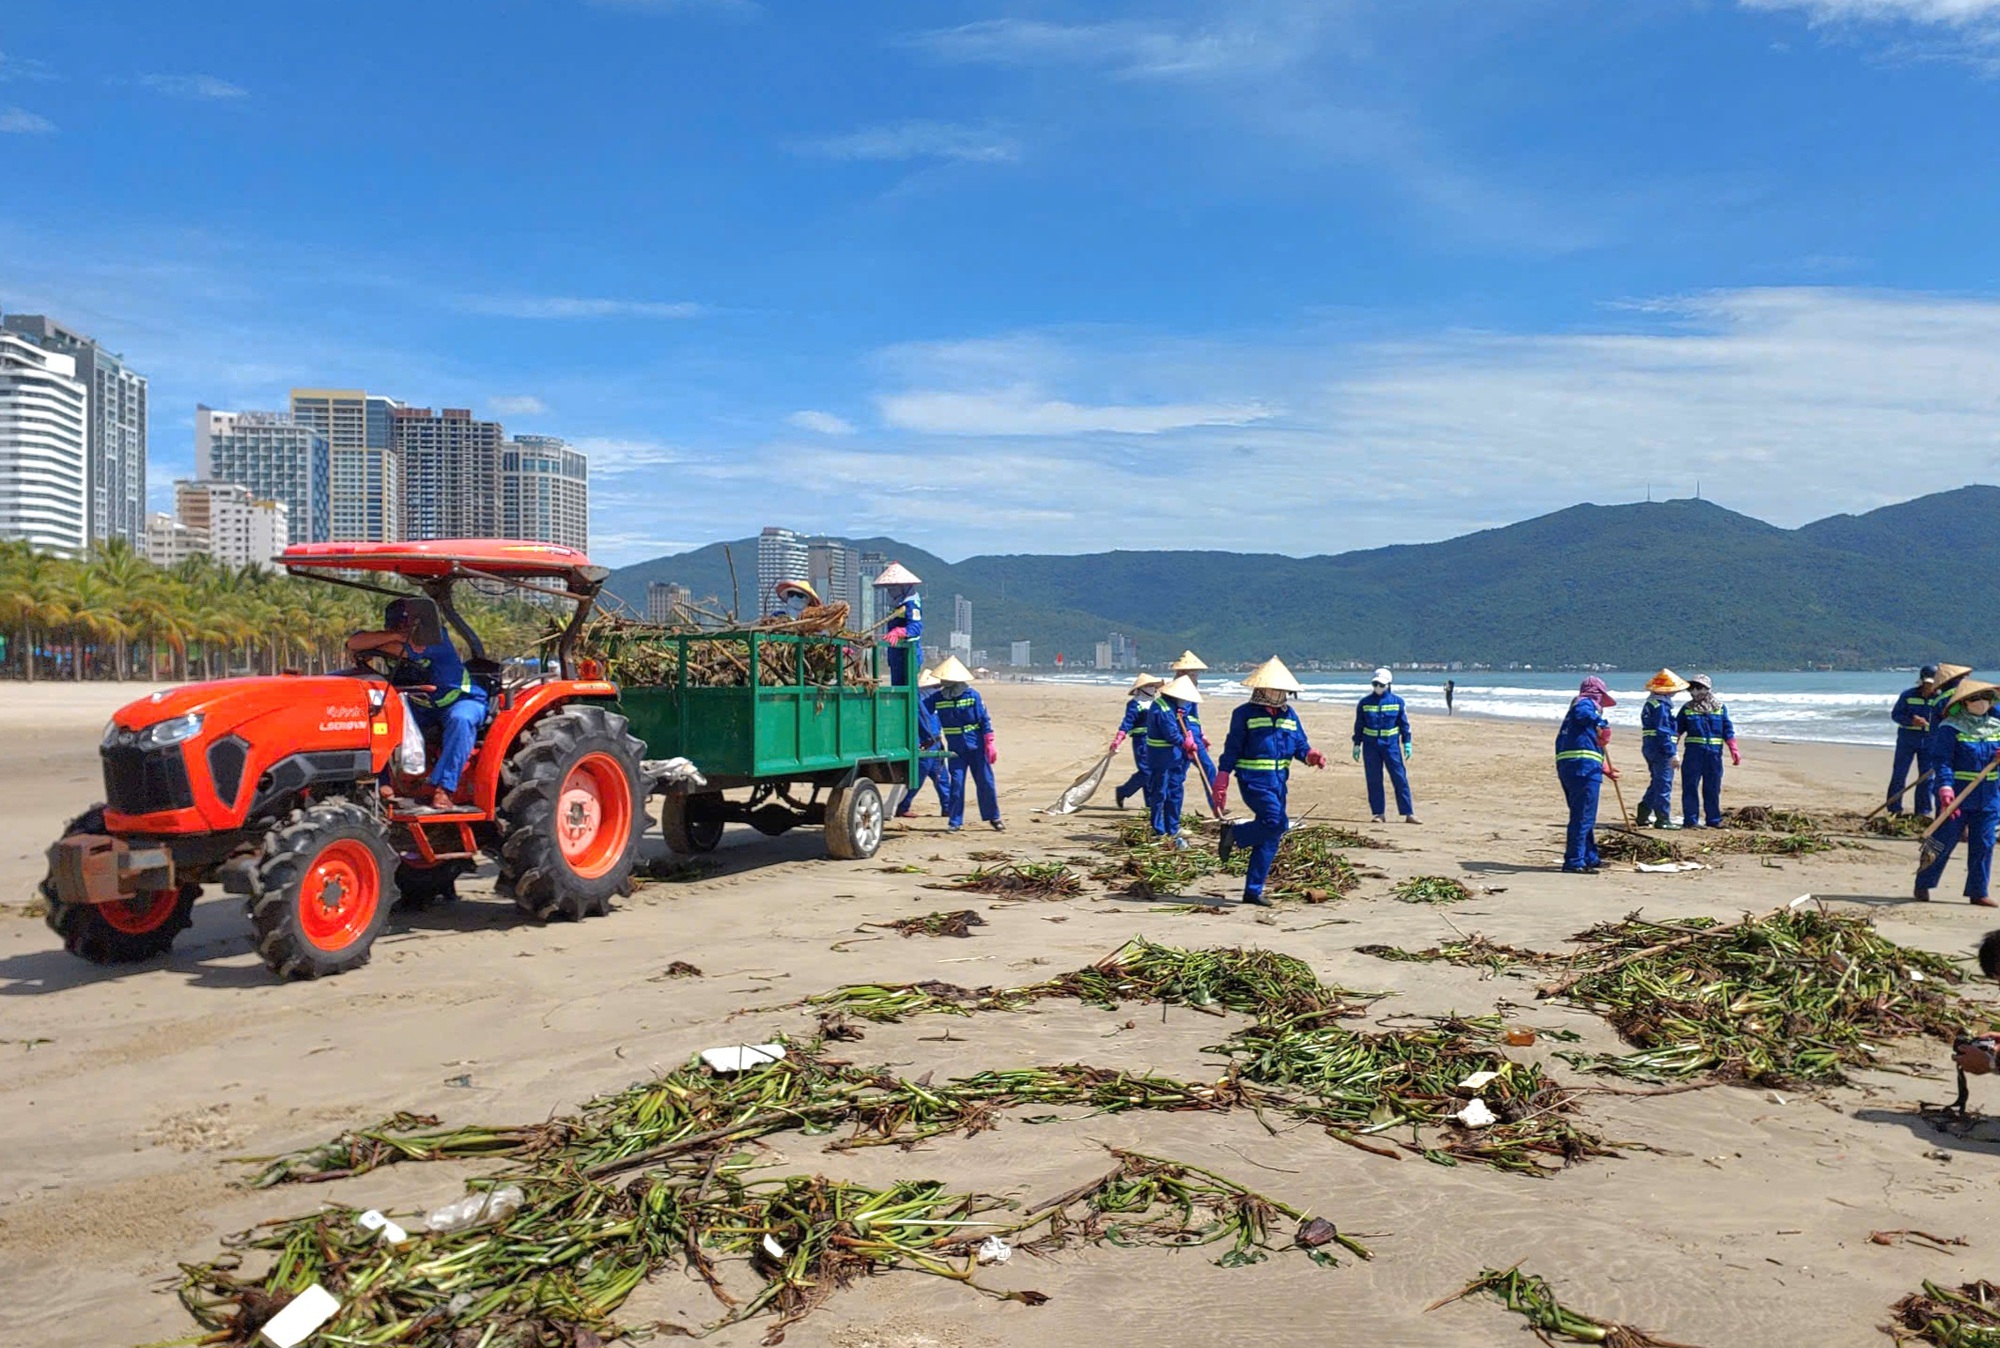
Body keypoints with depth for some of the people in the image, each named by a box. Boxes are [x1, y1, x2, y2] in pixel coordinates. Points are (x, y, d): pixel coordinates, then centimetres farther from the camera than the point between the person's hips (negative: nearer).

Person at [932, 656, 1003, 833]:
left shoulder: (972, 695, -5)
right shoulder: (938, 698, -1)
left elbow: (985, 720, -3)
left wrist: (989, 745, -7)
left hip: (976, 747, -1)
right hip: (955, 749, 1)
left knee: (985, 782, 3)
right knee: (956, 783, -2)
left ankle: (993, 818, 16)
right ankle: (955, 822, 7)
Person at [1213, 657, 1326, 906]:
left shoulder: (1289, 715, 13)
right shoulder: (1245, 713, -4)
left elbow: (1300, 745, 15)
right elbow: (1232, 749, -5)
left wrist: (1311, 755, -9)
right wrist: (1221, 785, -9)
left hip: (1279, 783, 7)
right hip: (1254, 781, -7)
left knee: (1271, 837, 6)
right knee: (1277, 821, -25)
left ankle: (1253, 890, 13)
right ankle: (1233, 834, -1)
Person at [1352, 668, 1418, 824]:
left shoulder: (1397, 701, 2)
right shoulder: (1365, 702, 4)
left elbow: (1404, 723, 6)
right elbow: (1358, 725, 8)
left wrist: (1407, 743, 1)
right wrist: (1357, 745, 6)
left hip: (1391, 745, -1)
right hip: (1370, 745, 1)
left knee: (1400, 778, -4)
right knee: (1374, 780, 3)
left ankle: (1408, 813, -1)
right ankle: (1378, 813, 11)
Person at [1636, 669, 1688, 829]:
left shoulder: (1651, 703, 16)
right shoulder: (1661, 706, -16)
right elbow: (1663, 732, -21)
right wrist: (1672, 754, -21)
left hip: (1650, 748, 10)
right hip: (1661, 750, -10)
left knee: (1656, 783, 18)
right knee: (1664, 784, -4)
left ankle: (1643, 816, 20)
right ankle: (1663, 820, -1)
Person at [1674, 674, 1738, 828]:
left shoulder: (1720, 708, 7)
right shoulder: (1687, 709, 5)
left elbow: (1728, 731, 8)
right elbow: (1676, 730, 6)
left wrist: (1734, 751, 1)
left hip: (1714, 753, 1)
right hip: (1693, 753, -1)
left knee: (1713, 788, 8)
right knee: (1690, 787, -2)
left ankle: (1714, 820, 17)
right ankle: (1691, 820, 2)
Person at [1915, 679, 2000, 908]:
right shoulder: (1951, 728, -7)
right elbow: (1944, 761, -13)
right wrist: (1945, 788, -26)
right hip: (1957, 796, -5)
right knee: (1943, 841, 0)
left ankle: (1978, 891, 14)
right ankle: (1923, 884, 13)